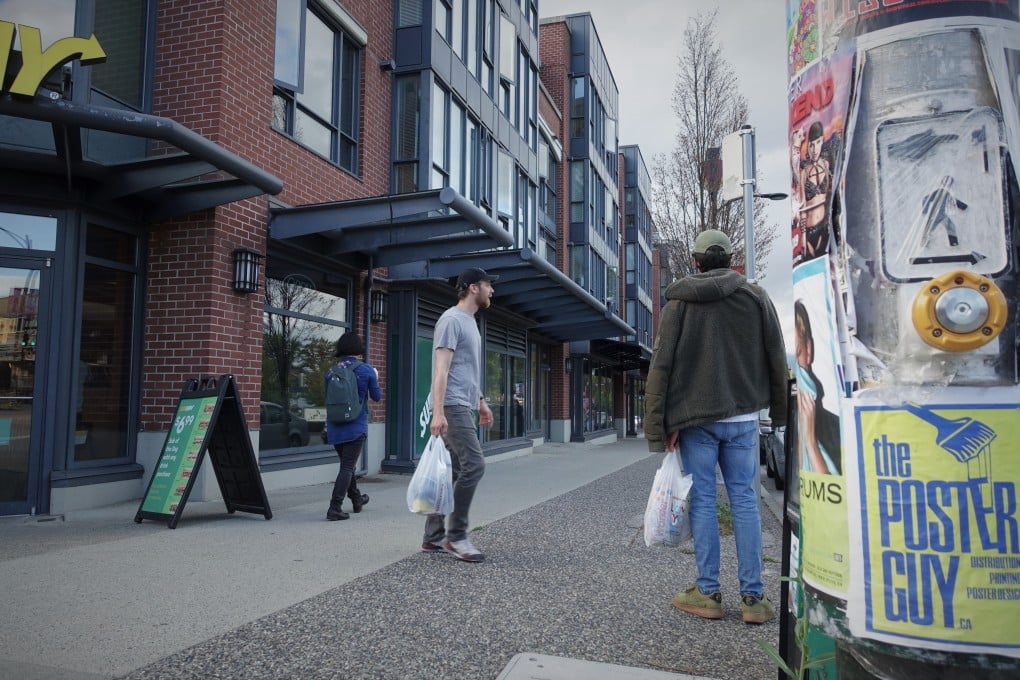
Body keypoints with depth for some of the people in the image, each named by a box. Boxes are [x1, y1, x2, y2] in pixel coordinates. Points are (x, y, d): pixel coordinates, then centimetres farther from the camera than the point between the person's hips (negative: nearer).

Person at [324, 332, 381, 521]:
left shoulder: (331, 371, 2)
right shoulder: (366, 370, -8)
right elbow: (377, 396, 4)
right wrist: (375, 379, 20)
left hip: (335, 428, 5)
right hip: (356, 427, -5)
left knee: (346, 464, 19)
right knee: (347, 467, -3)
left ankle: (357, 500, 37)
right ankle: (334, 508, -11)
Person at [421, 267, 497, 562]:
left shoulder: (470, 322, 20)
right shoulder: (452, 319, -11)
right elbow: (441, 368, -19)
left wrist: (481, 401, 29)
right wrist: (438, 411, -26)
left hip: (464, 407, 10)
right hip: (453, 406, -10)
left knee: (453, 471, 9)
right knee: (473, 464, -15)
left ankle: (434, 536, 15)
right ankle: (456, 535, -6)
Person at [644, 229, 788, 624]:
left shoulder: (679, 301, 0)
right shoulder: (755, 296, 4)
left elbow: (661, 366, -5)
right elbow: (777, 361, 5)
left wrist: (660, 426, -3)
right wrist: (780, 413, 14)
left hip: (695, 418, -1)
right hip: (743, 418, 2)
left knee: (702, 501, 4)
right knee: (745, 500, 6)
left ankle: (708, 593, 10)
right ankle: (752, 596, 9)